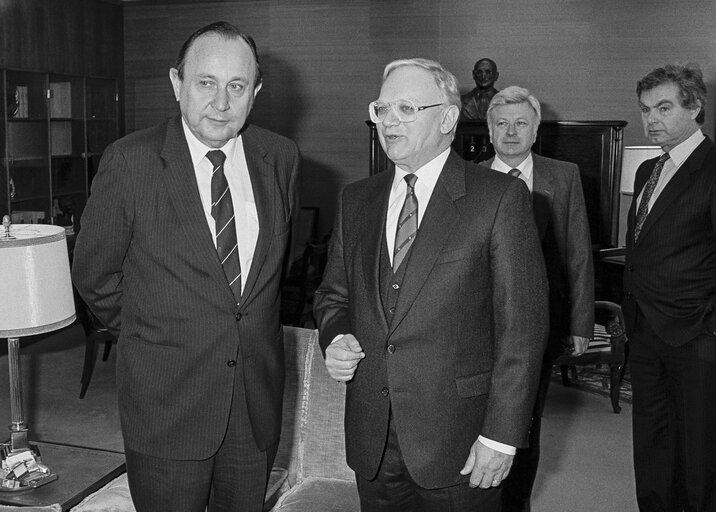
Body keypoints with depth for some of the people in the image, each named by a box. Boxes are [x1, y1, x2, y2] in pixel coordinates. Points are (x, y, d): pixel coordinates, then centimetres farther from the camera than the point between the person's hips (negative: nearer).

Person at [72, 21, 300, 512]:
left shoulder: (281, 157, -1)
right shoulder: (129, 162, -12)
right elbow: (94, 275, -1)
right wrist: (146, 332, 8)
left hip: (258, 397, 3)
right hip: (166, 401, -3)